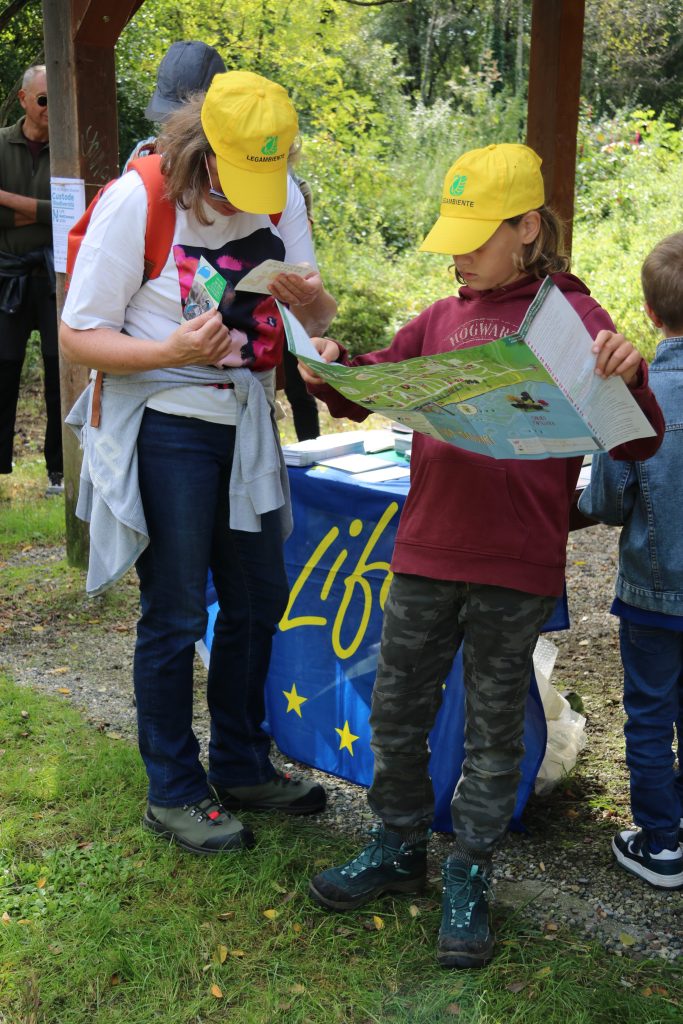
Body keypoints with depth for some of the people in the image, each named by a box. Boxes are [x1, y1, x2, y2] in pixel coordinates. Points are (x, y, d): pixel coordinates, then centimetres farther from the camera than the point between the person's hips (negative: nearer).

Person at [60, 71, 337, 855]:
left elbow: (318, 319, 6)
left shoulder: (283, 197, 0)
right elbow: (77, 337, -13)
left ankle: (241, 766, 34)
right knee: (174, 616, 2)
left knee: (259, 599, 14)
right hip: (164, 429, -6)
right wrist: (172, 351, -29)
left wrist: (310, 302, -19)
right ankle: (173, 793, 20)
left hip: (246, 423, 6)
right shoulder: (135, 202, -15)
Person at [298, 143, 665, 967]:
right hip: (426, 552, 5)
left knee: (494, 729, 9)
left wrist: (627, 382, -28)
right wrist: (330, 369, -6)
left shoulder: (573, 318, -4)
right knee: (396, 711, 15)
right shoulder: (442, 320, 9)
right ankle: (399, 848, 36)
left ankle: (468, 879, 27)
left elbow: (635, 445, -8)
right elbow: (367, 390, 15)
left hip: (516, 567, -5)